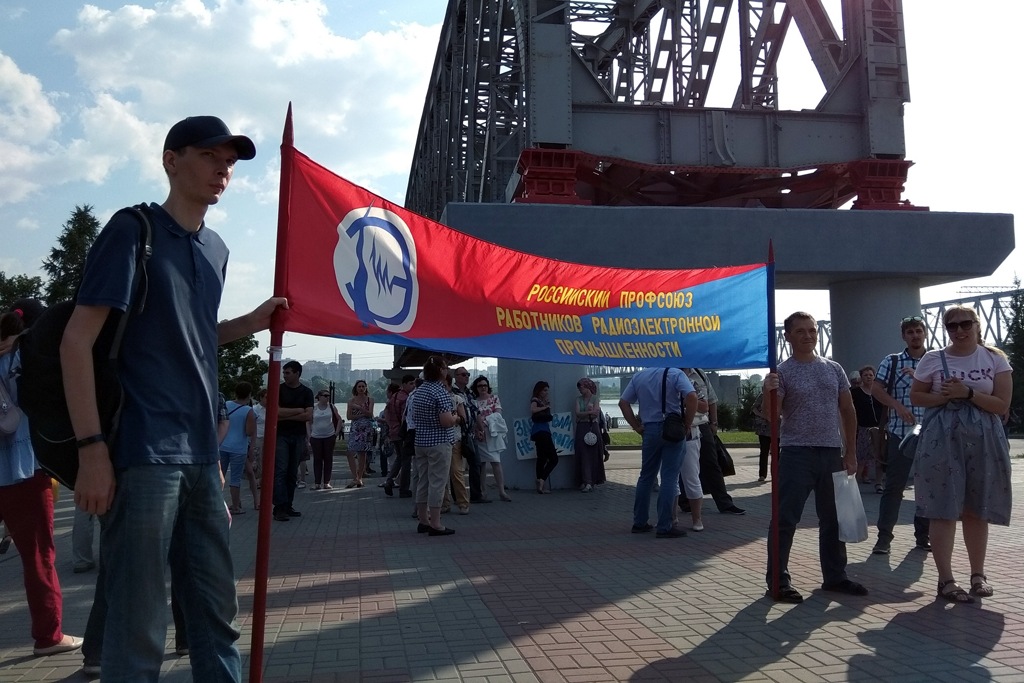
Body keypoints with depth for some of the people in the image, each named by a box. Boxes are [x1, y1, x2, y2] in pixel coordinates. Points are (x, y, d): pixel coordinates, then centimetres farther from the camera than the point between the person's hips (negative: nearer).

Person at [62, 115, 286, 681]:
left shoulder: (215, 250, 15)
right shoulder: (133, 230, -5)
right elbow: (76, 342, -10)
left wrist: (249, 323, 10)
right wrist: (92, 448, -16)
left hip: (200, 457, 7)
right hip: (142, 456, -7)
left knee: (216, 614, 13)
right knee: (138, 628, -1)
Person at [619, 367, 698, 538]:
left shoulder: (639, 376, 8)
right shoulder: (675, 374, -6)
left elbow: (623, 402, 7)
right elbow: (692, 397, -20)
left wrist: (637, 427, 8)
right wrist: (687, 424, -10)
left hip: (649, 430, 4)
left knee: (646, 476, 15)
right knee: (669, 478, 0)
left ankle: (639, 522, 19)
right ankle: (665, 527, 0)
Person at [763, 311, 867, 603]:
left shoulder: (834, 369, 10)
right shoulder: (782, 372, -3)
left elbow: (848, 411, 14)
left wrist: (850, 452, 10)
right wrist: (769, 392, -31)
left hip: (832, 453, 5)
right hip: (797, 454, -5)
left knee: (833, 518, 13)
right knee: (785, 519, -3)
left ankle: (835, 576, 26)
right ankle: (778, 581, 4)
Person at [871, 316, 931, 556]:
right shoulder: (891, 361, 4)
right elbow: (876, 389, -3)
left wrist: (919, 377, -12)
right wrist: (897, 406, -15)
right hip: (900, 432, -2)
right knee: (893, 485, -3)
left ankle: (923, 536, 20)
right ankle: (884, 536, 2)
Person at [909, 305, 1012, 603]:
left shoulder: (995, 359, 2)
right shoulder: (932, 359, 3)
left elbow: (1002, 404, -3)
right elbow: (916, 397, 8)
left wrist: (967, 393, -16)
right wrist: (944, 396, -10)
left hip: (983, 441, 1)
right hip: (942, 439, -1)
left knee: (977, 510, 8)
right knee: (943, 509, -3)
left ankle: (978, 574, 23)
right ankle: (946, 579, 1)